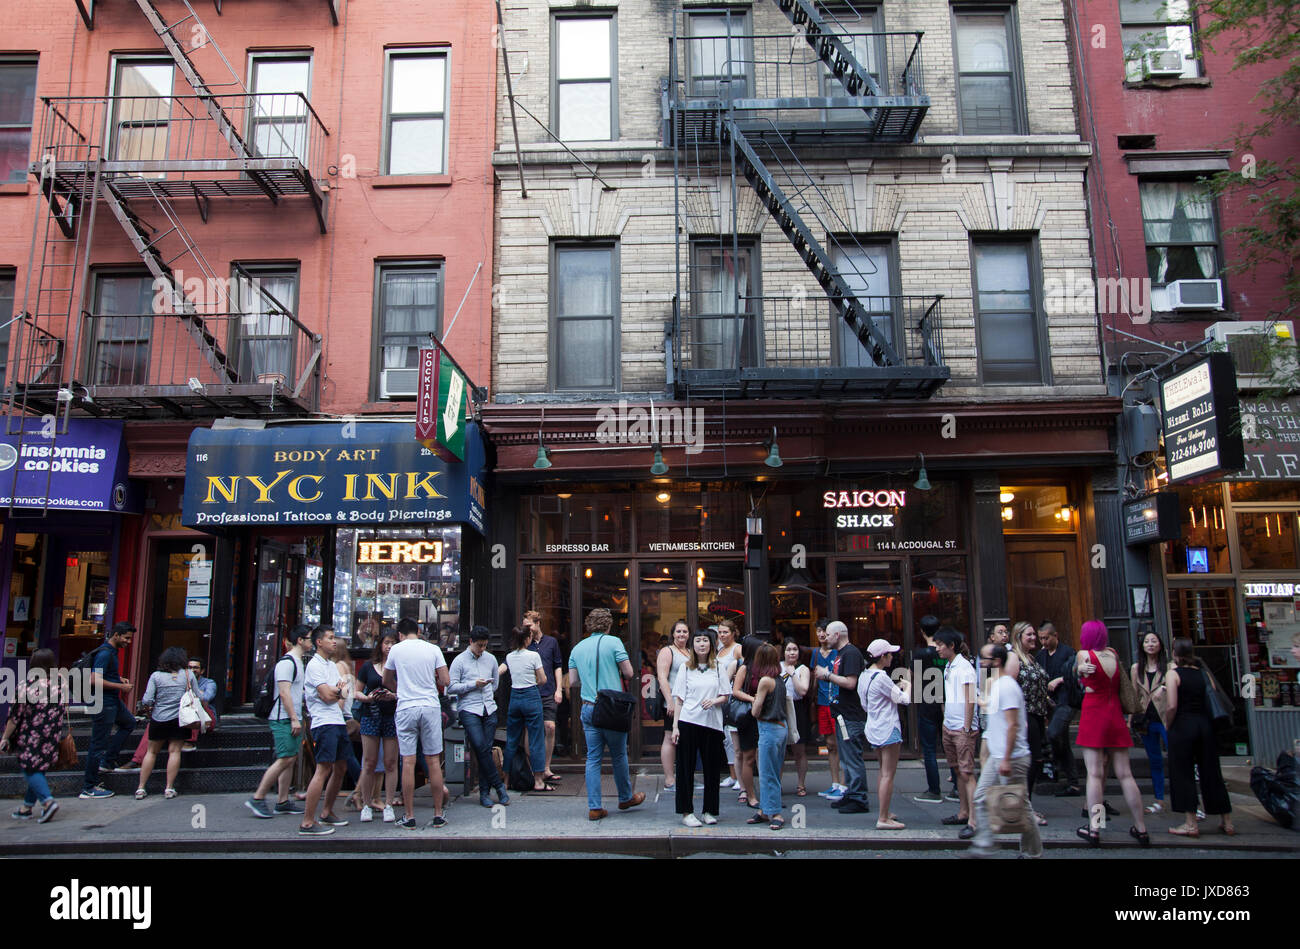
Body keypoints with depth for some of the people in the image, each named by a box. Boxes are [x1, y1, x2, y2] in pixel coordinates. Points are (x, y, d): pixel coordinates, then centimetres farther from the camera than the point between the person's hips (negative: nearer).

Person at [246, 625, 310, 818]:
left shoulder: (297, 662, 17)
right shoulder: (286, 662, -13)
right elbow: (284, 693, -19)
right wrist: (294, 719, -21)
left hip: (293, 719, 10)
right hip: (284, 719, -10)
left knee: (291, 759, 8)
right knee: (285, 759, -12)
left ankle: (282, 802, 12)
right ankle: (257, 798, -4)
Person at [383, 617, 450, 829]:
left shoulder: (396, 650, 3)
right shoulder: (433, 649, 2)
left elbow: (387, 681, 16)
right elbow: (446, 680, 1)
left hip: (405, 709, -1)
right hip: (431, 708, 1)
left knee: (408, 762, 2)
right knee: (433, 761, 6)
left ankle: (409, 818, 5)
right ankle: (438, 815, 11)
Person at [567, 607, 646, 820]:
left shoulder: (577, 648, 9)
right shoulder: (613, 642, -5)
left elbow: (572, 682, 9)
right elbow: (628, 673, -8)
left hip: (588, 708, 4)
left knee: (593, 758, 7)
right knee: (618, 755, 12)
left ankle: (594, 808, 6)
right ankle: (625, 798, 28)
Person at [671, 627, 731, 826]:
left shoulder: (718, 668, 8)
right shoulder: (686, 667, 5)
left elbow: (726, 695, 10)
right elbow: (679, 699, 4)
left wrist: (714, 700, -11)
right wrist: (675, 726, -3)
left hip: (712, 722, 1)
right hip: (688, 722, -1)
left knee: (712, 768, 6)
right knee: (686, 767, 0)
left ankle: (710, 811, 17)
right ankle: (686, 812, 8)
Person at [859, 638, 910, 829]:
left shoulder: (864, 676, 10)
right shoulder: (881, 677, -19)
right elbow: (904, 699, -15)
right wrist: (907, 685, 7)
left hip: (874, 728, 9)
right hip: (888, 729, -9)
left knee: (883, 773, 18)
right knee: (888, 774, -6)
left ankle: (884, 813, 24)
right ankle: (883, 819, -5)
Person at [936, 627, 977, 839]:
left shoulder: (964, 666, -13)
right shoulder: (948, 666, 13)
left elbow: (970, 700, -16)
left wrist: (967, 728, -16)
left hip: (963, 729, -9)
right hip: (949, 726, 9)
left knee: (967, 773, -9)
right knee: (959, 771, 14)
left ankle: (973, 821, -8)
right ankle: (963, 812, 23)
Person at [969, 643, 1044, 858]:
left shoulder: (1007, 686, -17)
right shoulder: (994, 685, 14)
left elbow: (1013, 725, -23)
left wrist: (1006, 759, -24)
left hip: (1012, 759, -10)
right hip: (996, 757, 10)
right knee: (982, 798, 8)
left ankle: (1033, 852, 15)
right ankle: (982, 848, 13)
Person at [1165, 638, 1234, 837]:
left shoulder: (1173, 674, -7)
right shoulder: (1203, 672, 8)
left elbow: (1172, 706, -15)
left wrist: (1168, 726, -2)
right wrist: (1207, 722, 17)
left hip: (1182, 725, -5)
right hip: (1206, 724, 5)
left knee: (1182, 774, 2)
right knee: (1211, 772, 14)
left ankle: (1190, 824, 3)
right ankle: (1227, 822, 21)